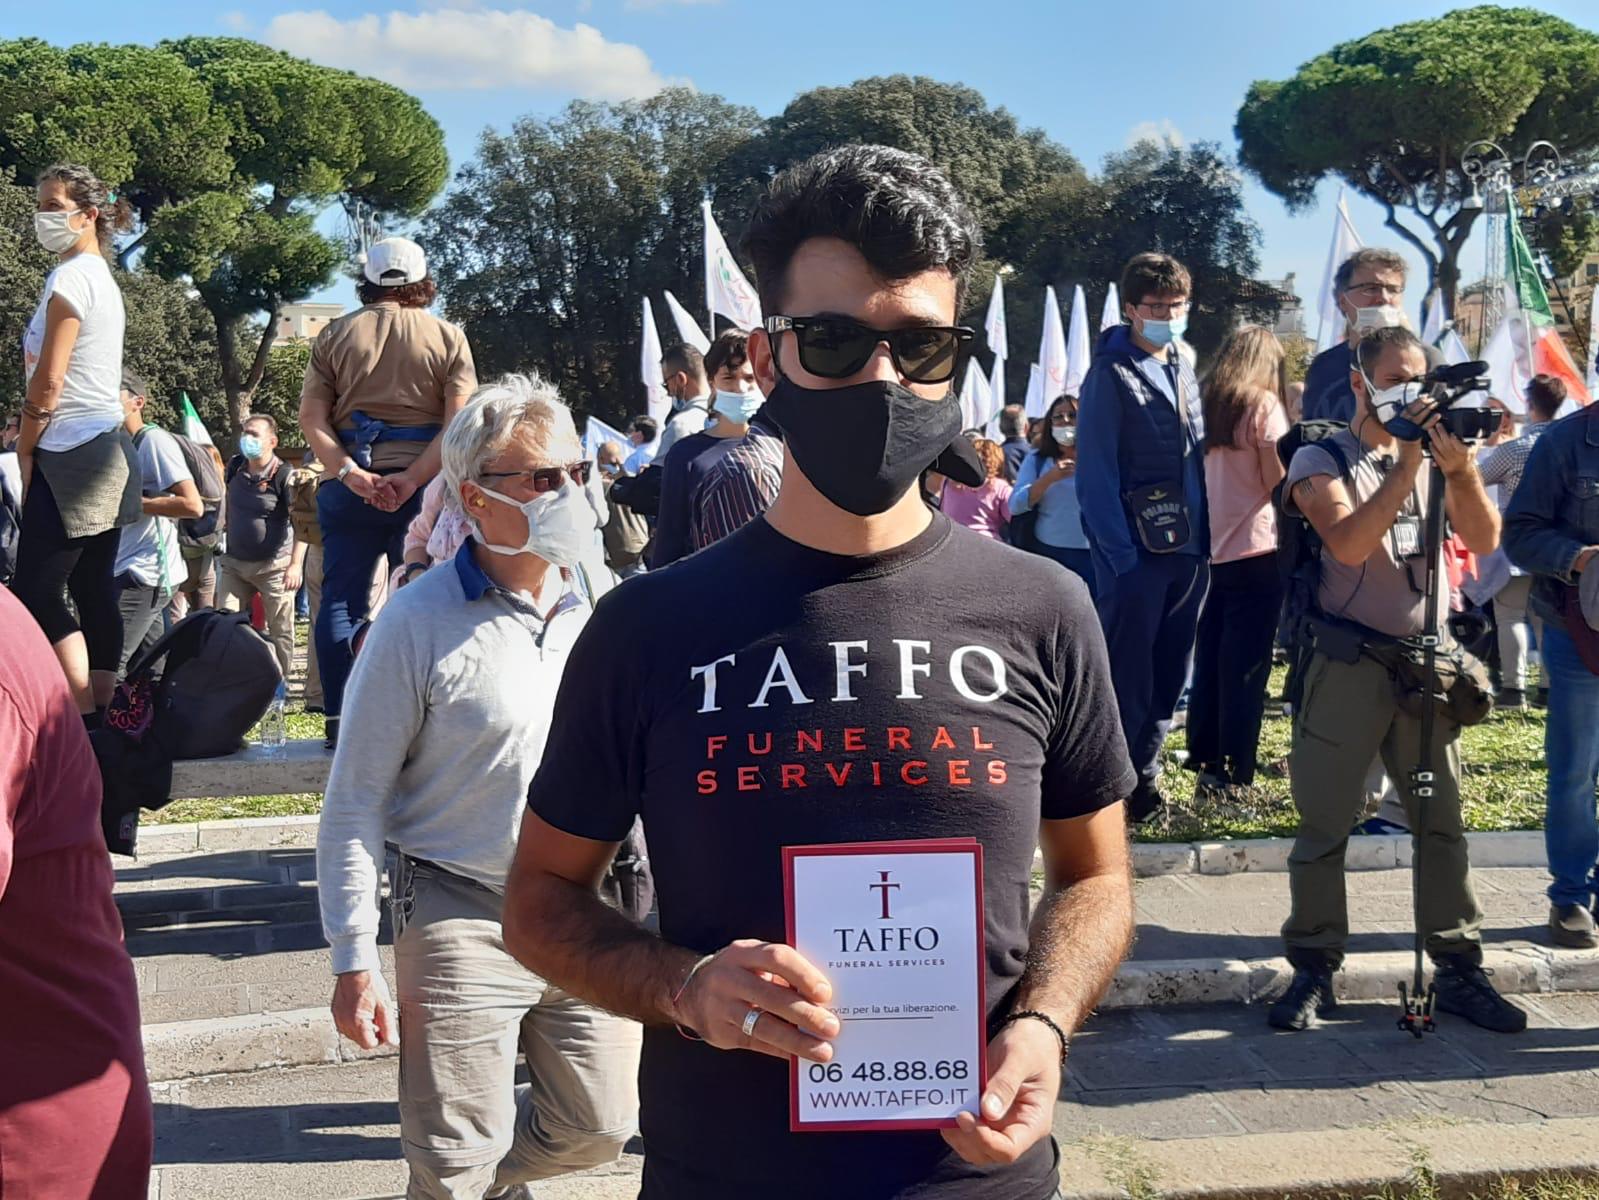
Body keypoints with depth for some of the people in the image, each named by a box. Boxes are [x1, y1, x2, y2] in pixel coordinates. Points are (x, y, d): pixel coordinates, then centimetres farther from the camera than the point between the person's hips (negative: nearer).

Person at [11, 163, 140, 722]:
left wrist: (26, 448, -4)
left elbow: (48, 380, -15)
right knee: (95, 592, 8)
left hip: (70, 453, -10)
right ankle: (103, 715, 9)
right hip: (109, 451, 10)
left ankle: (84, 719, -11)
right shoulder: (104, 279, 18)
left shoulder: (70, 277, -11)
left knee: (35, 591, -8)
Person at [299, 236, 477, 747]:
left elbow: (311, 418, 0)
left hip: (349, 488, 1)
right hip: (424, 488, -1)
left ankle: (339, 718, 5)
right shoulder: (448, 338, 5)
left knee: (342, 601, 6)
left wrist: (348, 472, -8)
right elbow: (460, 423, -6)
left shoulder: (334, 335, 9)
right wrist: (411, 478, -11)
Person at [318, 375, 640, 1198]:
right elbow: (355, 803, -7)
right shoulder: (420, 622, -11)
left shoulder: (602, 605, 0)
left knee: (598, 1129, 15)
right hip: (461, 916, -4)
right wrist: (354, 961, -9)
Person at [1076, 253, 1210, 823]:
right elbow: (1095, 476, -13)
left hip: (1189, 551, 7)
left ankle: (1144, 770, 24)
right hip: (1136, 554, -7)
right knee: (1127, 672, -1)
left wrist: (1205, 542, 8)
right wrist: (1121, 555, -19)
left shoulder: (1185, 373, 15)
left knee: (1170, 669, 12)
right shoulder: (1110, 375, -7)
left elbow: (1200, 460, 18)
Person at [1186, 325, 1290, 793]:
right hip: (1257, 547, -6)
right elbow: (1278, 483, -10)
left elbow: (1204, 477, 10)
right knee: (1247, 663, -2)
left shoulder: (1211, 406, 9)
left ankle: (1203, 754, 21)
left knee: (1211, 654, 14)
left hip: (1217, 548, 6)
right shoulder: (1264, 406, -7)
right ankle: (1234, 769, -1)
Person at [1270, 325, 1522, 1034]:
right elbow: (1348, 543, -18)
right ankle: (1313, 970, 8)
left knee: (1442, 819, 6)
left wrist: (1460, 467, -13)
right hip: (1348, 663, -4)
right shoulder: (1321, 460, 0)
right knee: (1325, 823, -1)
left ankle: (1458, 969, 14)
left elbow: (1485, 540, 1)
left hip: (1426, 660, 4)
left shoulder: (1435, 454, 13)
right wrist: (1407, 463, -18)